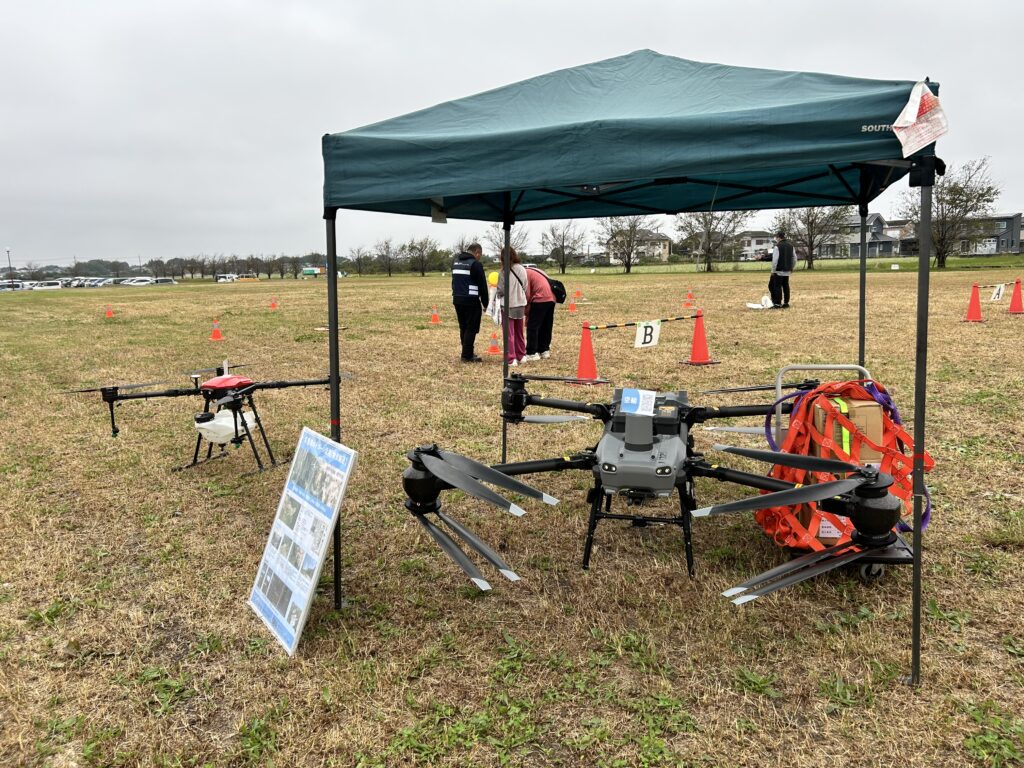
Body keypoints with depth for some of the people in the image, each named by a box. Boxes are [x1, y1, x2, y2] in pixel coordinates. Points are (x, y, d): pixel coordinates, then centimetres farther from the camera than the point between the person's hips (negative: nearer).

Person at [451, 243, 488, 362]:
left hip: (457, 299, 8)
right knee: (471, 328, -3)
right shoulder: (475, 264, -9)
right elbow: (482, 285, -8)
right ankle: (467, 355, -3)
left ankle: (467, 353, 21)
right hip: (471, 301, -8)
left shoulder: (456, 262, 16)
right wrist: (486, 304, -1)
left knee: (463, 327, 15)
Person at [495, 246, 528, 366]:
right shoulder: (522, 269, -1)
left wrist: (500, 296, 11)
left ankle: (511, 359, -1)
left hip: (508, 305, -5)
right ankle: (521, 355, 27)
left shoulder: (504, 271, -16)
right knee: (519, 332, 18)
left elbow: (500, 290, -10)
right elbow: (525, 288, 5)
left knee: (509, 333, 1)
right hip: (520, 304, 5)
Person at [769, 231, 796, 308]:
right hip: (787, 271, 7)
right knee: (786, 286, 10)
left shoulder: (777, 246, -13)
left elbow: (775, 260, -16)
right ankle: (786, 303, 13)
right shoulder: (790, 246, 10)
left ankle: (777, 304, -7)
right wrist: (791, 268, 21)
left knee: (777, 287, -4)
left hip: (779, 271, -7)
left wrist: (773, 270, -10)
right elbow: (794, 258, 13)